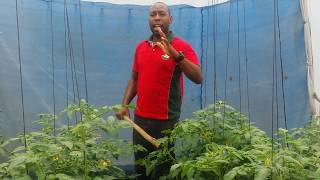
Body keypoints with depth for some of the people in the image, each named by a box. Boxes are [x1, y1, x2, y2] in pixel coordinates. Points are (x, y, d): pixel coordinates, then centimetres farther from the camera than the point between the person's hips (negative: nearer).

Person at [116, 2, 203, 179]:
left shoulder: (182, 47, -8)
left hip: (167, 119, -4)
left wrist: (173, 52, -29)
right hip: (140, 117, 4)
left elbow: (198, 78, -20)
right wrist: (124, 105, 5)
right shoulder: (141, 47, 8)